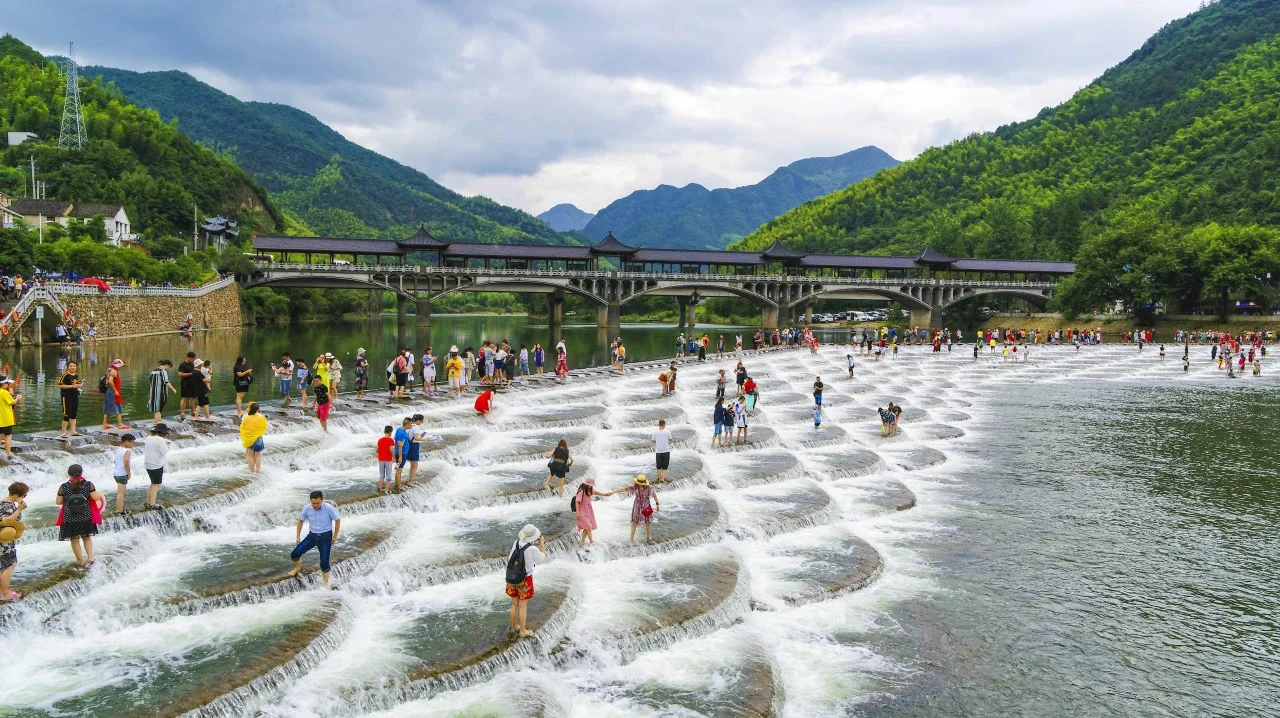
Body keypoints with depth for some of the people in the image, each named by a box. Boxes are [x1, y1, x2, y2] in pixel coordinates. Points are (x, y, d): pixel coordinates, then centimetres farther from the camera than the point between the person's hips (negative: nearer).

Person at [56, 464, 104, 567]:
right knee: (86, 536, 22)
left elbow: (58, 502, -4)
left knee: (74, 539, 15)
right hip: (86, 517, 1)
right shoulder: (88, 485, -13)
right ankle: (90, 557, 13)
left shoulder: (63, 487, -11)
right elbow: (96, 498, -13)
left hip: (70, 519, -1)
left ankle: (80, 561, 24)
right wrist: (94, 490, 7)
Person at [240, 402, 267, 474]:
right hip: (258, 438, 0)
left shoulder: (246, 417, -12)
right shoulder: (261, 417, -13)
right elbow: (264, 427, -3)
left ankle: (252, 470, 16)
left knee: (250, 455, 11)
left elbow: (242, 428, -5)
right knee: (258, 455, 12)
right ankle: (258, 470, 14)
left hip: (248, 438, 0)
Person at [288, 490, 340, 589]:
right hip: (312, 535, 3)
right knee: (294, 554, -4)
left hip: (325, 537, -3)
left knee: (324, 563, -9)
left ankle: (326, 584, 12)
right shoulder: (307, 508, -10)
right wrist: (298, 536, 6)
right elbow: (300, 520, 7)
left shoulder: (329, 508, -19)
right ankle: (298, 568, 31)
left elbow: (338, 520, -7)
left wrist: (335, 536, -3)